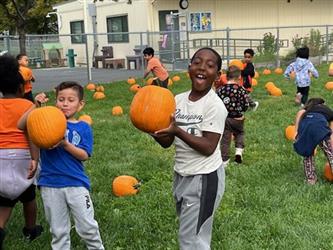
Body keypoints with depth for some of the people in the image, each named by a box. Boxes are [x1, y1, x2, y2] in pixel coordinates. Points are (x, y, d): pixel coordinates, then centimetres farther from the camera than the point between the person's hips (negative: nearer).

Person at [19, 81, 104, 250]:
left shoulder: (83, 127, 0)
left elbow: (84, 155, -8)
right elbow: (21, 125, -9)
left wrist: (65, 144, -21)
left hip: (76, 183, -1)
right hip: (50, 184, 1)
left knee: (87, 227, 6)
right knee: (58, 230, 13)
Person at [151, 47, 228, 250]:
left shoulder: (215, 105, -18)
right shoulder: (178, 100, 0)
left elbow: (208, 148, -21)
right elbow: (167, 142, 2)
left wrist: (177, 130, -29)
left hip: (204, 179, -7)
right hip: (181, 175, 7)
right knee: (194, 233, 23)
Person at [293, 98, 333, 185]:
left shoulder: (308, 108, 40)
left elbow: (300, 113, 14)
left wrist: (296, 131, 10)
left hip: (304, 124, 3)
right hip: (319, 123, -3)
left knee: (308, 153, 23)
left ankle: (311, 178, 22)